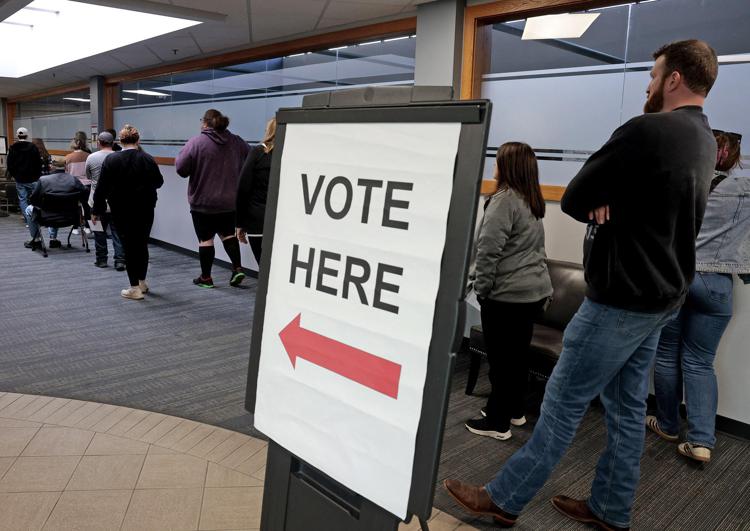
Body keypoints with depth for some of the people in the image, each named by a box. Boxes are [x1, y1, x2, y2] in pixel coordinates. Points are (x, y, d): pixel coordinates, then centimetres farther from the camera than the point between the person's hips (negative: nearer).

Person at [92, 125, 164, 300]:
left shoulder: (111, 160, -8)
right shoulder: (148, 159, -5)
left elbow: (102, 187, -6)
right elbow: (159, 182, 5)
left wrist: (97, 210, 3)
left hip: (122, 211, -2)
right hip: (145, 209, 2)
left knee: (129, 246, 3)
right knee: (142, 244, 15)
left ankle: (135, 288, 5)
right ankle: (142, 282, 25)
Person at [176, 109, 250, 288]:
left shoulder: (196, 142, -13)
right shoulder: (237, 142, 0)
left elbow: (181, 168, -15)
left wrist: (180, 155, 6)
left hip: (203, 201, -4)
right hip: (230, 201, 4)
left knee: (205, 239, 7)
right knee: (228, 234, 20)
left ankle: (206, 277, 16)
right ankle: (237, 268, 8)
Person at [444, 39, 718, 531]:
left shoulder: (647, 131, -19)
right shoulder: (704, 140, 11)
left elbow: (574, 199, -16)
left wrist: (604, 211, 3)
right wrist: (611, 207, -4)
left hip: (621, 298, -9)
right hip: (661, 295, 9)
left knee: (563, 403, -1)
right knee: (627, 405, 15)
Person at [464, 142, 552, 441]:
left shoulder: (504, 200, -16)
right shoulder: (533, 201, 12)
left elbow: (488, 250, -20)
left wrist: (481, 287, -10)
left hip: (507, 294, -9)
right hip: (534, 290, 9)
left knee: (501, 358, 2)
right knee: (518, 354, 18)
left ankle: (497, 422, 13)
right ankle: (515, 411, 32)